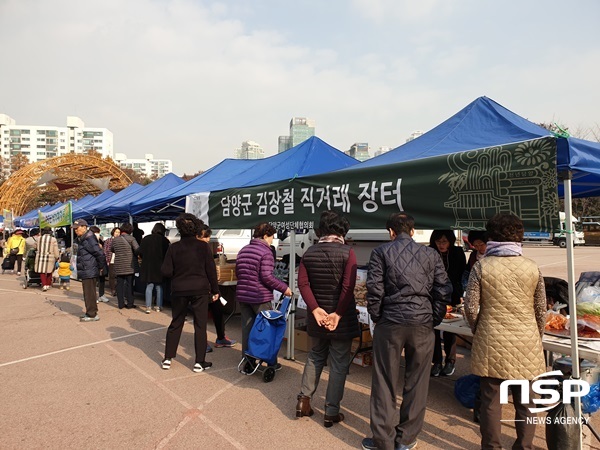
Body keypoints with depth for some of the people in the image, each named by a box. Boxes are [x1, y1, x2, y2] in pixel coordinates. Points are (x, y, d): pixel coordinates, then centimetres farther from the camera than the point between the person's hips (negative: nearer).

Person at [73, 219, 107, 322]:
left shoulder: (88, 239, -17)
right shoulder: (81, 239, 16)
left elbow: (99, 253, -22)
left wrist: (101, 267, -13)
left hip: (89, 271, -10)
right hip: (86, 271, 10)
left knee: (89, 293, -4)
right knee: (89, 293, 17)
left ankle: (92, 314, 3)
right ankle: (91, 312, 28)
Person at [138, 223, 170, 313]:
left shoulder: (146, 239, -1)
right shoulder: (165, 240, -6)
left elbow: (140, 253, -3)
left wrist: (146, 259, 15)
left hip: (148, 266, 1)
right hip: (160, 266, -1)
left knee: (149, 286, 6)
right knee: (159, 287, 10)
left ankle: (148, 307, -1)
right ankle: (158, 306, 13)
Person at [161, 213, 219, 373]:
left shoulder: (174, 247, -5)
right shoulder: (203, 246, -8)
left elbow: (166, 271, -6)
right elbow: (211, 270, -6)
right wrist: (215, 290, 3)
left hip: (179, 290, 2)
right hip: (200, 290, -2)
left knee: (176, 323, 17)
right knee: (200, 325, 6)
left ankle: (168, 359, 21)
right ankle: (199, 362, 10)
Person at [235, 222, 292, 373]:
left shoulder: (243, 250, 11)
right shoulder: (265, 252, -13)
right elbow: (267, 277, -20)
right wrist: (284, 288, -10)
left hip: (243, 296, 7)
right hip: (260, 298, -7)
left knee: (247, 329, 11)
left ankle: (247, 364, 17)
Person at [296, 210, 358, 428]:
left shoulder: (309, 252, 2)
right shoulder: (347, 252, -11)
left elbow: (302, 283, -6)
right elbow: (348, 287, -19)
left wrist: (316, 310, -10)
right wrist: (338, 314, -15)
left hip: (317, 316, 4)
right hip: (341, 318, -4)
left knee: (315, 356, 23)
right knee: (338, 364, 8)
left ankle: (304, 399, 20)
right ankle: (331, 412, 16)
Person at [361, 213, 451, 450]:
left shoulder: (381, 252, 0)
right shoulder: (431, 254, 7)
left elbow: (374, 290, -6)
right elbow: (443, 291, 3)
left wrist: (377, 319, 6)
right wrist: (433, 320, 11)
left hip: (390, 323, -2)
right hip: (422, 324, 2)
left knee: (384, 382, 9)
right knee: (416, 382, 13)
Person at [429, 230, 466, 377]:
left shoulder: (458, 253, -3)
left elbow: (462, 276, 6)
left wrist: (460, 295, 3)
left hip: (451, 298, 0)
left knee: (449, 331, 6)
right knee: (434, 329, 2)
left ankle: (450, 361, 22)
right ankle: (437, 362, 15)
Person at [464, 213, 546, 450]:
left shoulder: (481, 266, -9)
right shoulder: (532, 267, -3)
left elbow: (470, 308, -8)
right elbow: (540, 310, 3)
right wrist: (537, 338, 19)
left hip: (491, 343, -2)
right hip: (526, 344, 2)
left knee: (491, 399, 10)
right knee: (524, 401, 16)